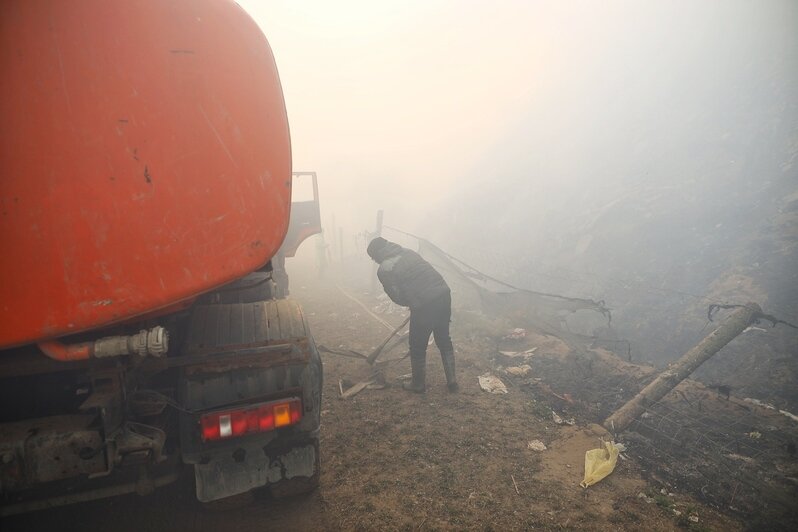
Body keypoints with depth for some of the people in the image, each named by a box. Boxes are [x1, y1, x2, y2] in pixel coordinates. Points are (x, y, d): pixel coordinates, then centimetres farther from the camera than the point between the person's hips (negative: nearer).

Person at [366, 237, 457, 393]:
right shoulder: (408, 252, 16)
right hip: (444, 294, 6)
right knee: (444, 340, 24)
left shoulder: (384, 270, -2)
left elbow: (398, 298, -4)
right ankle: (452, 381, 34)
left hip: (424, 306, -6)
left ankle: (418, 385, 35)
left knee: (418, 348, 17)